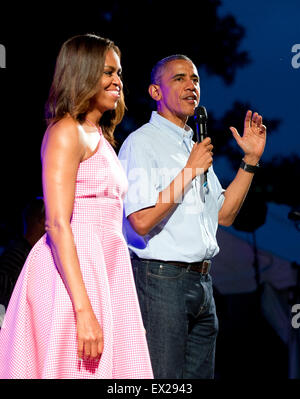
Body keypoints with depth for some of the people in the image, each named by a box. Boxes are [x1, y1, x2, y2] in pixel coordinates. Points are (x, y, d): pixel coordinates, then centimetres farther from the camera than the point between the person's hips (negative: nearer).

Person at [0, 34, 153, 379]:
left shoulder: (100, 137, 20)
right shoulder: (67, 132, -8)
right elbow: (58, 224, -17)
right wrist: (83, 309, -24)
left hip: (104, 269, 9)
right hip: (73, 272, -9)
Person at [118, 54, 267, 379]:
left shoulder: (195, 147, 19)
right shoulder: (142, 142, -8)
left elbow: (224, 215, 18)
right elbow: (141, 222, -19)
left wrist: (251, 160, 12)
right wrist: (190, 172, -15)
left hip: (201, 281, 8)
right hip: (160, 279, -8)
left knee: (200, 375, 11)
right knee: (162, 381, -6)